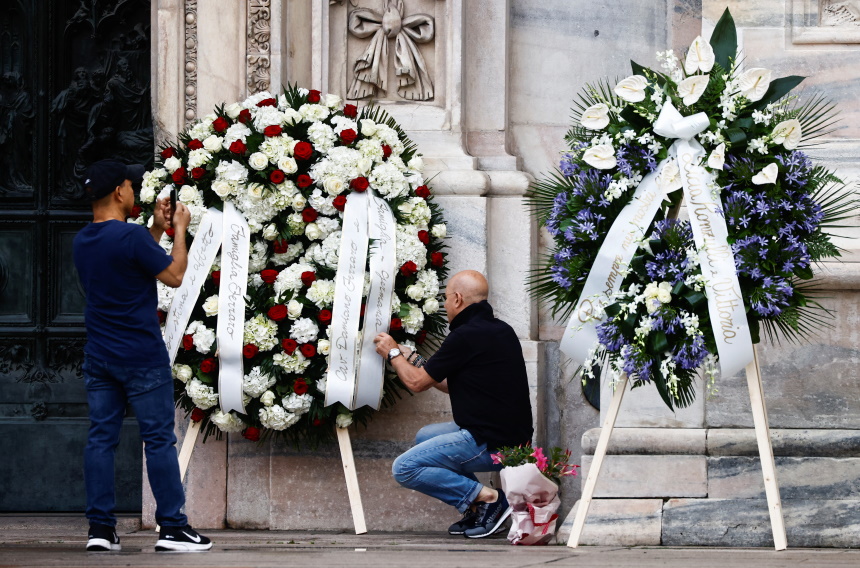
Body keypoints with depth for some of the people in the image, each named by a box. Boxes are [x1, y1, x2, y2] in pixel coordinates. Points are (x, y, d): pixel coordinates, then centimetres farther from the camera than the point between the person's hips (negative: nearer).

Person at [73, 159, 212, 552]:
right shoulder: (130, 237, -17)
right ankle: (172, 528, 1)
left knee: (101, 438, 6)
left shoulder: (83, 241, 8)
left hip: (99, 357, 7)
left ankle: (100, 528, 4)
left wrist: (157, 229, 19)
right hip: (142, 357, -7)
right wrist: (179, 230, 1)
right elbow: (174, 275, -9)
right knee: (159, 439, -1)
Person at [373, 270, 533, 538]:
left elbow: (417, 382, -4)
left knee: (404, 469, -6)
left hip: (490, 445, -10)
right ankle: (478, 512, 14)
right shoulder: (501, 330, 12)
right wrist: (411, 359, 30)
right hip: (510, 434, 10)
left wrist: (393, 353, 14)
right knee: (424, 436, 27)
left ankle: (485, 498, -10)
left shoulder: (466, 337, -16)